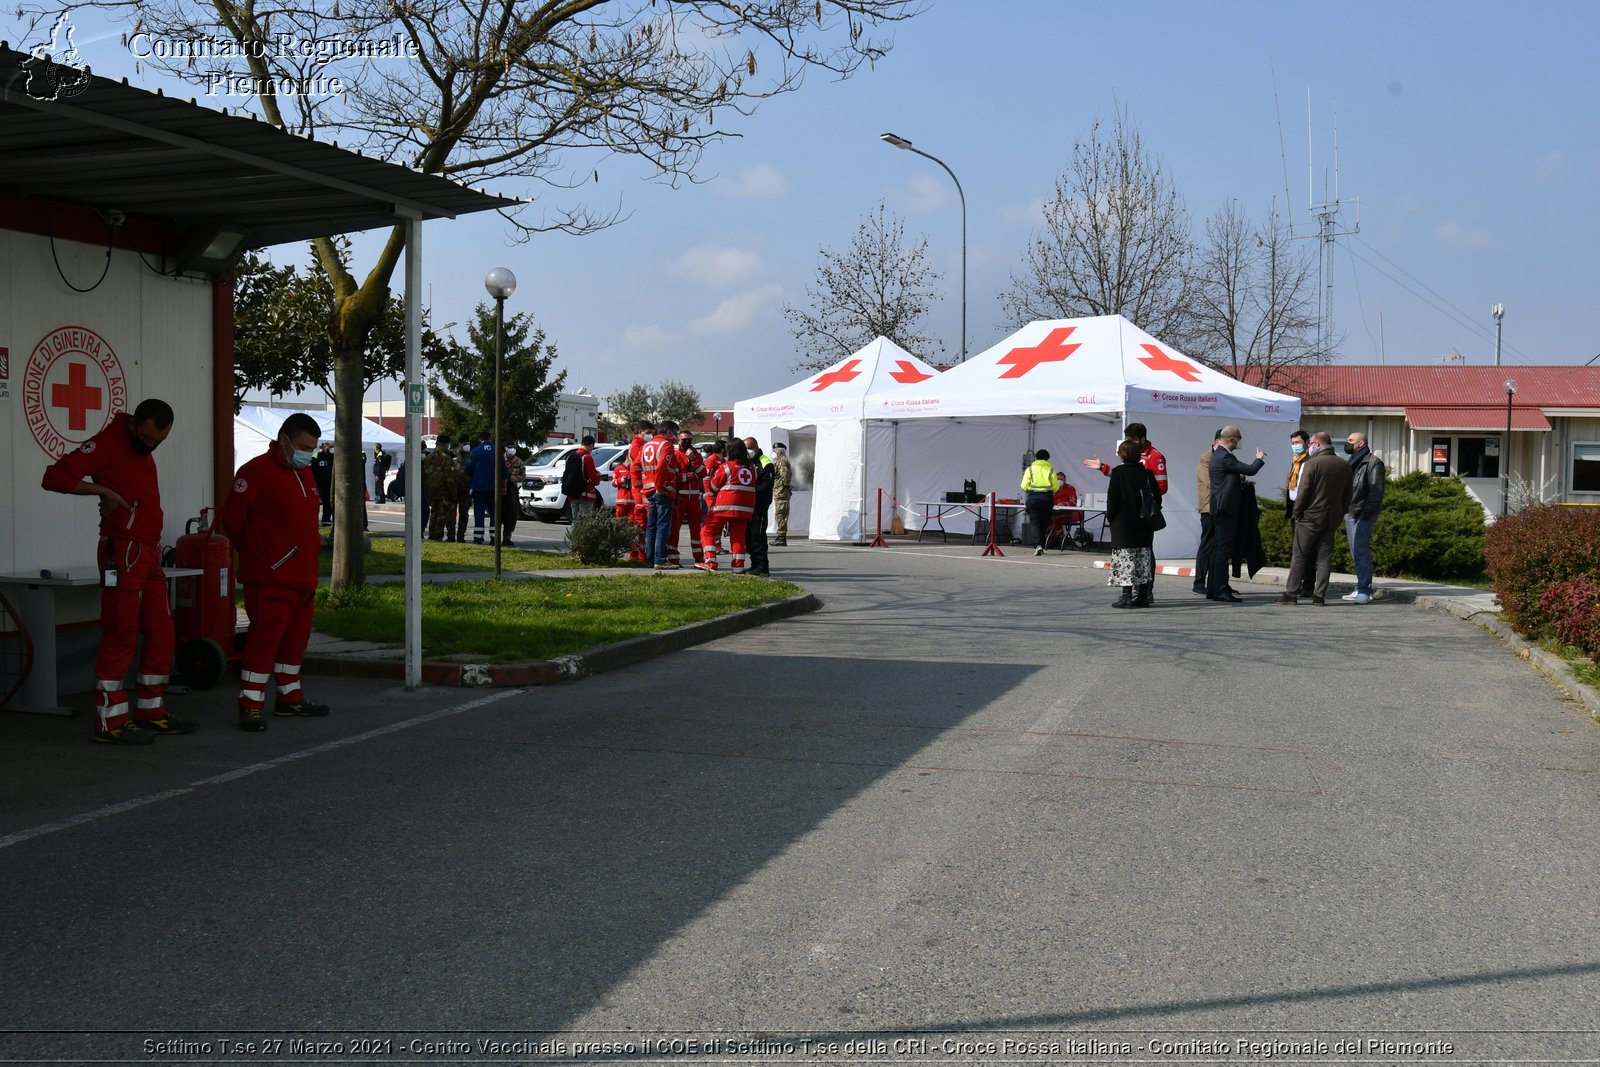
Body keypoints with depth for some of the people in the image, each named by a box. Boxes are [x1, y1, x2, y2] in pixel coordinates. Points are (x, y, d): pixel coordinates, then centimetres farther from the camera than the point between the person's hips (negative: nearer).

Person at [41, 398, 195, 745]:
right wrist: (102, 489, -24)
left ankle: (151, 711, 20)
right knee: (121, 635, -7)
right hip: (123, 554, -9)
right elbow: (55, 476, -18)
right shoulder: (107, 443, -10)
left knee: (160, 633, 11)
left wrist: (156, 547, 13)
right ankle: (110, 722, -3)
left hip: (149, 554, 9)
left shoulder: (143, 449, 15)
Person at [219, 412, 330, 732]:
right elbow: (231, 518, -11)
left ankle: (290, 697, 27)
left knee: (296, 636, 15)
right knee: (265, 637, -9)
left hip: (302, 575, 9)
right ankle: (250, 706, -4)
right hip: (270, 577, -9)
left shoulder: (304, 473, 15)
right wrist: (255, 552, 1)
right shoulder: (257, 471, -12)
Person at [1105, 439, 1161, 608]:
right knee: (1143, 557, 10)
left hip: (1123, 523, -5)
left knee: (1125, 558, -4)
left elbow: (1112, 497, -9)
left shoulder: (1118, 472, -8)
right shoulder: (1146, 472, 4)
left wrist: (1110, 516, 2)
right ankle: (1143, 595, 12)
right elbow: (1156, 494, 6)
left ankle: (1127, 596, -8)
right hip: (1143, 523, 5)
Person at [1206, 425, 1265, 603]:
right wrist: (1260, 458, 1)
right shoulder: (1225, 457, -17)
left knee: (1218, 549, 12)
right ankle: (1221, 590, -11)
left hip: (1219, 508, 11)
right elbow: (1250, 470, -17)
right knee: (1223, 550, -10)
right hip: (1225, 508, -11)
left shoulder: (1217, 455, 15)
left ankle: (1212, 589, 15)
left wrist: (1239, 479, 13)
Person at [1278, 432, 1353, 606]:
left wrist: (1297, 512, -3)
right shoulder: (1344, 466, 8)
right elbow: (1347, 495, 11)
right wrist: (1339, 514, 16)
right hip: (1332, 519, 5)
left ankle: (1291, 592, 1)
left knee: (1299, 556, 2)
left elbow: (1303, 491, -13)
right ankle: (1319, 595, 3)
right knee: (1324, 558, 6)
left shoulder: (1312, 463, -11)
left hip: (1310, 517, -5)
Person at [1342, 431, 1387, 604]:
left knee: (1360, 552, -14)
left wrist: (1367, 513, -22)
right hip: (1350, 514, 9)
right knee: (1357, 553, 10)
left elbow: (1376, 491, -15)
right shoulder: (1353, 462, 21)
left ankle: (1364, 590, -14)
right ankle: (1361, 589, 14)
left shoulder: (1373, 463, -7)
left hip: (1362, 515, -9)